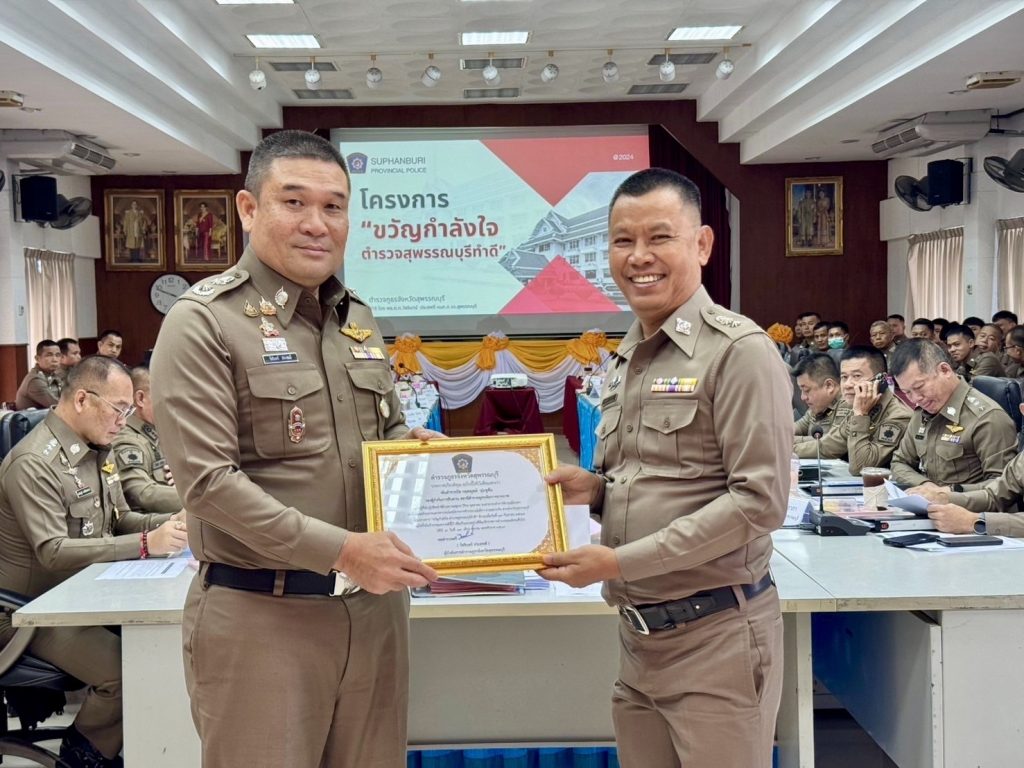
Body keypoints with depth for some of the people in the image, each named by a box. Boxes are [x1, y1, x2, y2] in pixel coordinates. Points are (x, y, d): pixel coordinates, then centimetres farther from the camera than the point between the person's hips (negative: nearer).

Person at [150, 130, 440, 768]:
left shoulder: (360, 320, 13)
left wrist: (414, 443, -1)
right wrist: (339, 549, -23)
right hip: (261, 616, -6)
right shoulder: (204, 323, -9)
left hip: (374, 605, 7)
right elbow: (207, 480, -17)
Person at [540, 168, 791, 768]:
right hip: (639, 635, 7)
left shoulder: (739, 350, -12)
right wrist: (595, 491, -1)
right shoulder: (625, 361, 12)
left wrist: (621, 562, -18)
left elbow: (759, 500, -17)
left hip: (715, 635, -7)